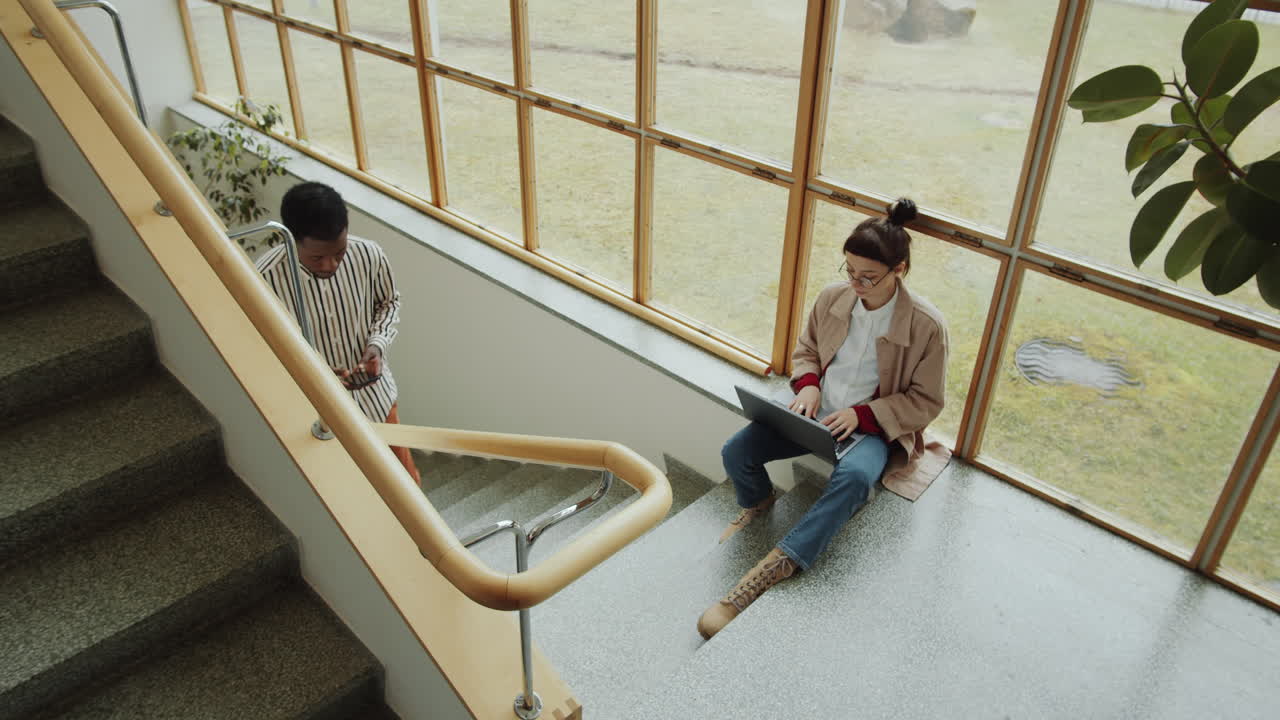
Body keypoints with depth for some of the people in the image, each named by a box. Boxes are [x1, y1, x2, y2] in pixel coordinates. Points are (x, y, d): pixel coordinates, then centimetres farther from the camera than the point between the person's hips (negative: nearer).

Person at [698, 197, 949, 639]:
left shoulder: (926, 325, -14)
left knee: (854, 476, -40)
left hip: (873, 427, -4)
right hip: (817, 412, 4)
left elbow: (926, 402, -6)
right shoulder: (833, 298, -2)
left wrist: (861, 415, -19)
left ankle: (772, 568, -35)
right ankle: (757, 503, 18)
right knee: (736, 451, -19)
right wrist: (808, 385, -8)